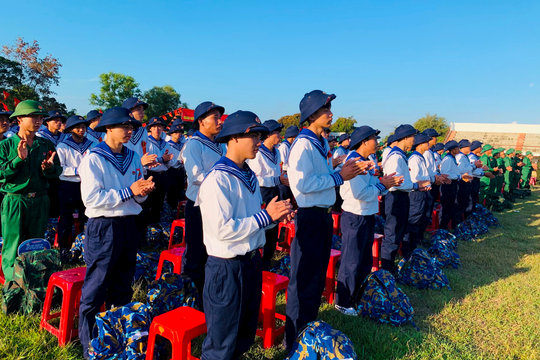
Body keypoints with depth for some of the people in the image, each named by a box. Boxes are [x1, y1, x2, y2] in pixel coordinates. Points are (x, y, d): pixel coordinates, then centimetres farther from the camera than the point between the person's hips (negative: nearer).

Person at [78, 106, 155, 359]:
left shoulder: (133, 158, 9)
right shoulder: (93, 159, -10)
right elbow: (91, 198, -19)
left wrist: (143, 190, -8)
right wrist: (128, 191, -20)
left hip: (129, 225, 7)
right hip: (103, 227, -6)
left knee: (122, 288, 18)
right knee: (95, 291, 2)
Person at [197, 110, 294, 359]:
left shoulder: (249, 177, 9)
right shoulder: (217, 180, -20)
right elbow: (222, 229, -27)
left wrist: (277, 215, -1)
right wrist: (266, 216, -21)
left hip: (252, 262, 9)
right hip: (227, 267, -8)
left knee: (246, 335, 24)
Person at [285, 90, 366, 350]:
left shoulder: (322, 144, 13)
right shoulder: (303, 144, -16)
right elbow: (302, 183, -27)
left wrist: (347, 171, 4)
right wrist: (339, 177, -20)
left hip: (324, 215, 10)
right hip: (309, 217, -10)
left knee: (318, 276, 20)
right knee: (304, 280, 1)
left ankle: (309, 327, 38)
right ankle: (294, 341, 18)